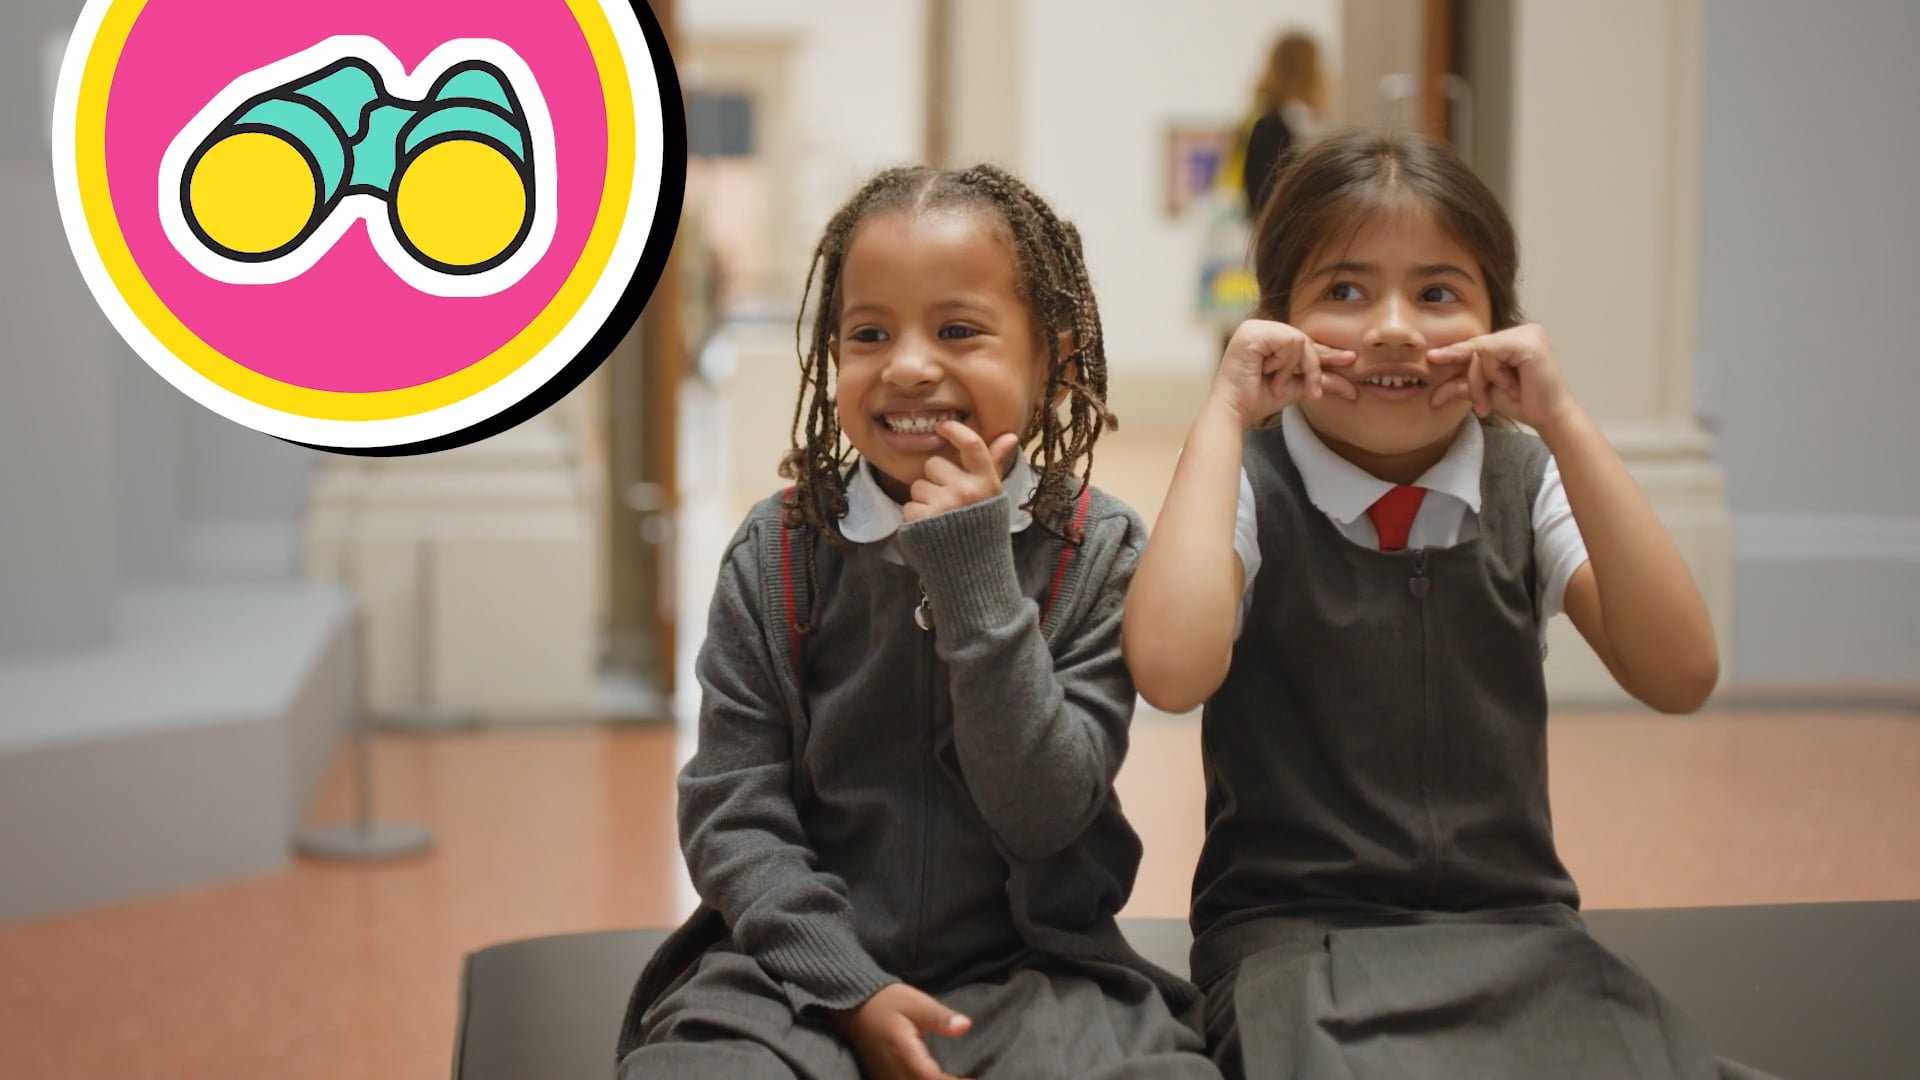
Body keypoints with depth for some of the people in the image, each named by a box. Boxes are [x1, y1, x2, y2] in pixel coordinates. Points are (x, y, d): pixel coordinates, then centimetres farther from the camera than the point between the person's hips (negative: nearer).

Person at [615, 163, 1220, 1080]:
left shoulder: (1096, 553, -3)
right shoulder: (778, 553, -1)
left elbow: (1042, 814, -13)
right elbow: (731, 814, -3)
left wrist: (975, 571, -18)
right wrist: (850, 987, -14)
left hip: (1025, 968, 0)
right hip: (805, 961, 1)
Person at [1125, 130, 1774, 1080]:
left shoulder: (1528, 484, 6)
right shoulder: (1251, 488, -3)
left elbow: (1678, 677, -9)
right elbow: (1172, 672, -24)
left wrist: (1562, 422, -13)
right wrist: (1226, 416, -16)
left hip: (1515, 925, 4)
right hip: (1295, 929, -3)